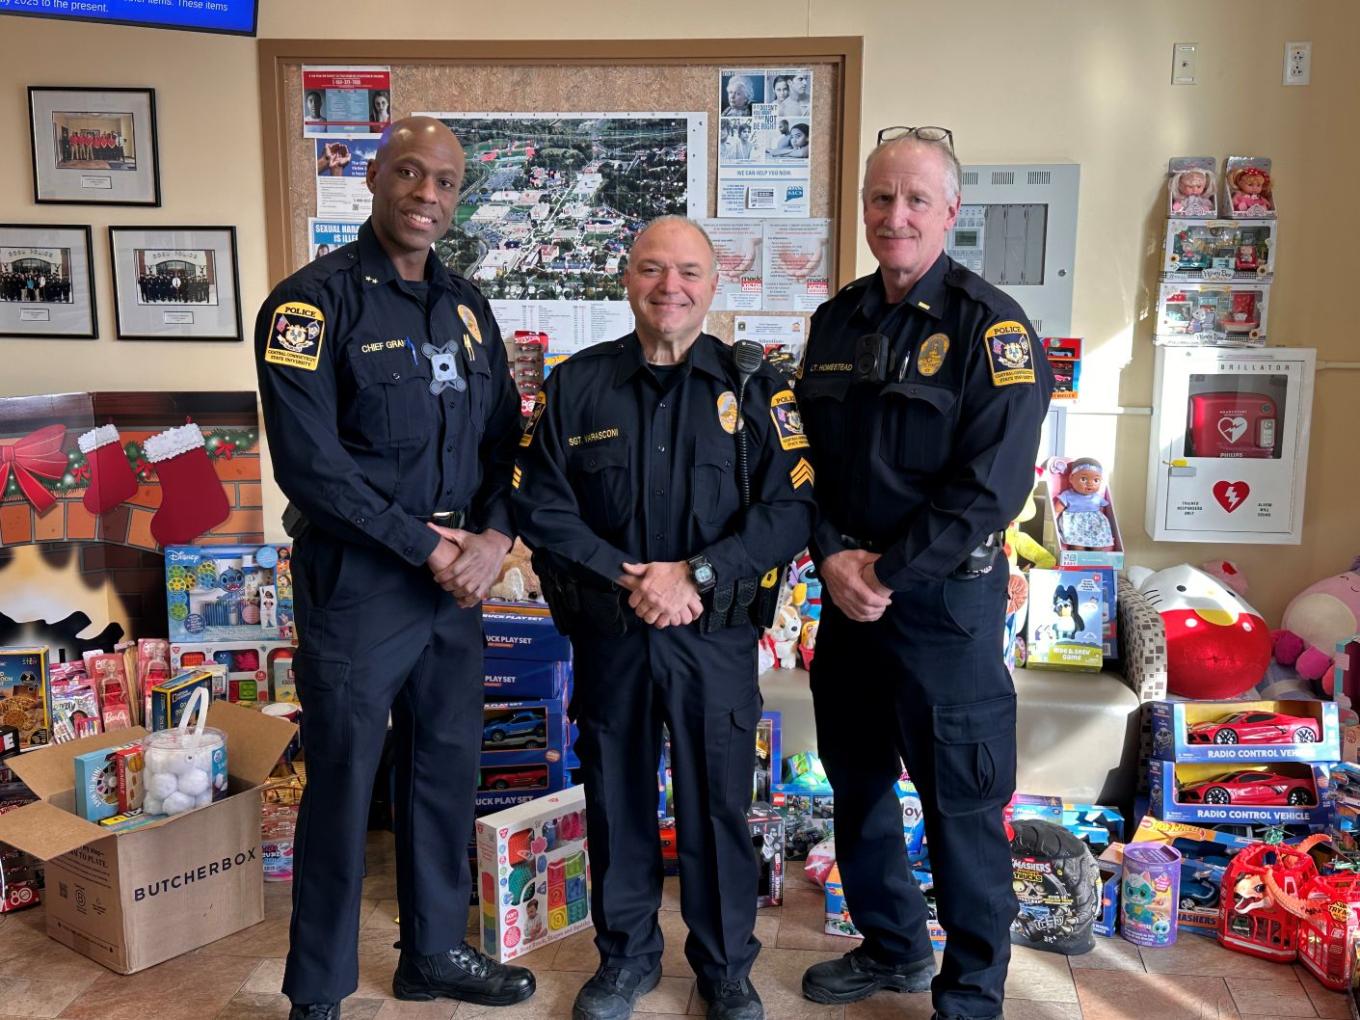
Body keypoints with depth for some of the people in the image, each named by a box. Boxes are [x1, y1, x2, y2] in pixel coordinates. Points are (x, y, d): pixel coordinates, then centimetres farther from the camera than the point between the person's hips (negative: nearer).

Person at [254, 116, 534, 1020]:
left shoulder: (466, 306, 10)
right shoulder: (313, 300, -9)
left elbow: (503, 437, 11)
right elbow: (309, 461, -17)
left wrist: (492, 537, -7)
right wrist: (428, 547, -14)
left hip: (458, 577, 6)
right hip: (356, 580, -6)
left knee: (448, 768, 15)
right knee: (344, 784, 5)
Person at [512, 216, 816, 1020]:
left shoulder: (756, 388, -2)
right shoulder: (577, 384, 2)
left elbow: (791, 509, -8)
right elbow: (542, 507, -3)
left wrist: (695, 575, -18)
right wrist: (629, 580, -15)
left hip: (718, 638, -1)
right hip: (607, 637, 2)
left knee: (718, 806, 10)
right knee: (616, 800, 14)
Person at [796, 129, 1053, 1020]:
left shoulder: (989, 326, -10)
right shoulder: (837, 321, 8)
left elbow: (990, 483, -18)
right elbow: (805, 453, 7)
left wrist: (888, 572, -17)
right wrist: (832, 556, -8)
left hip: (946, 601, -6)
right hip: (847, 593, 6)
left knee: (962, 804, 4)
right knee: (857, 781, 18)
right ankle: (892, 947, 40)